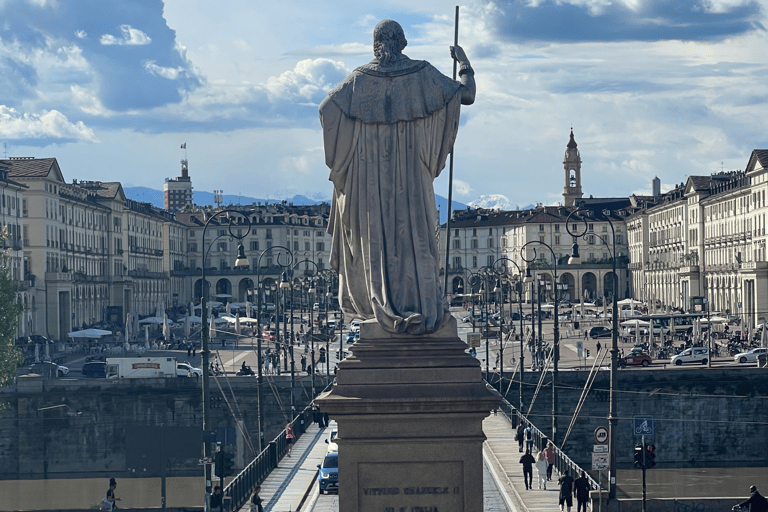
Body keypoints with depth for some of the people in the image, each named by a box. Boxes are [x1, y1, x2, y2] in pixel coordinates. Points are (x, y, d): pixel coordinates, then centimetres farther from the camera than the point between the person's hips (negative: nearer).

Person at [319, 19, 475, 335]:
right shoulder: (422, 74, -5)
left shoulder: (361, 78, -3)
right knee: (415, 233, 2)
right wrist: (464, 64, 12)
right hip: (411, 170, -1)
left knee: (375, 235, 8)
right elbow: (466, 95, -4)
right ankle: (424, 307, -4)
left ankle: (382, 307, 8)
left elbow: (326, 108, -10)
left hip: (370, 171, 1)